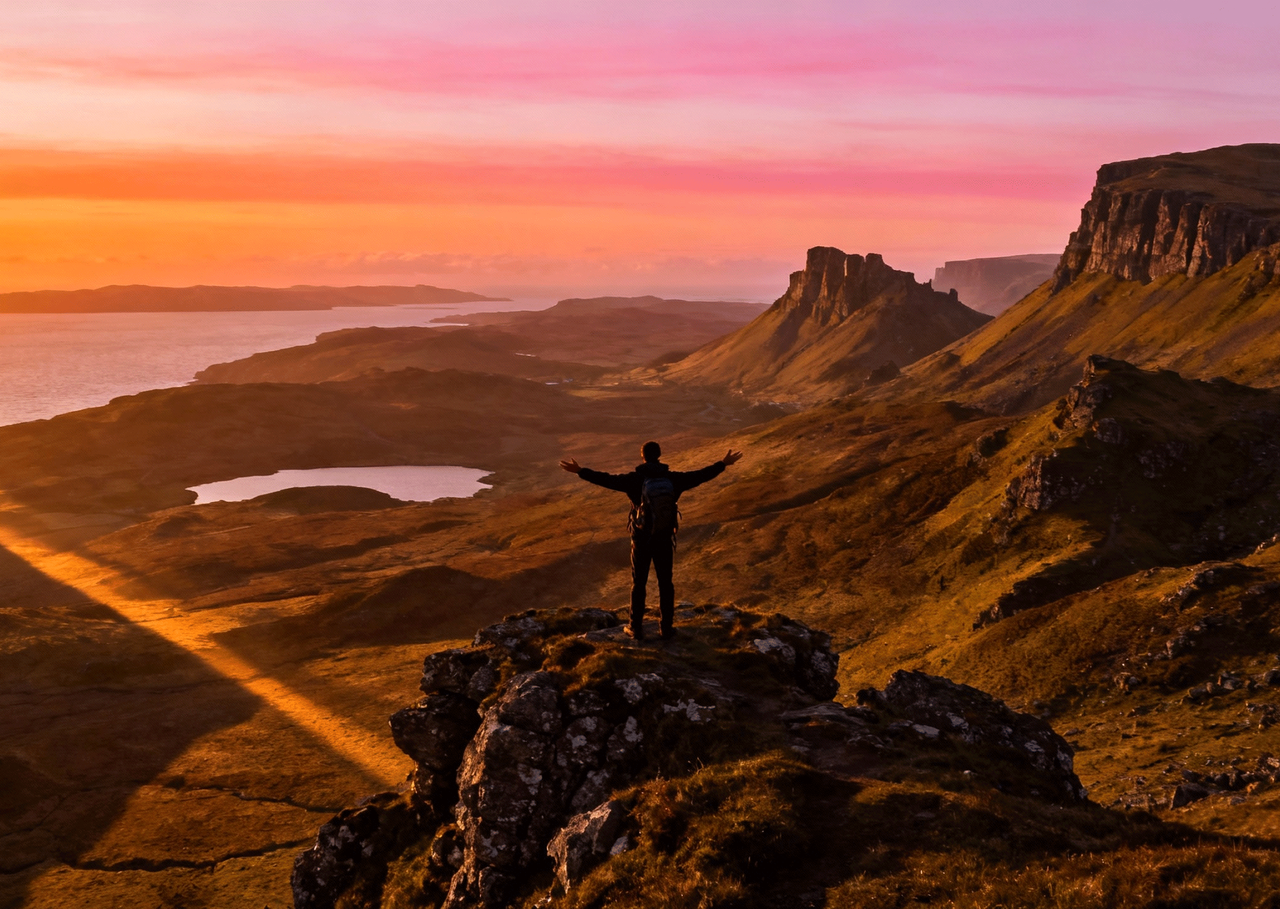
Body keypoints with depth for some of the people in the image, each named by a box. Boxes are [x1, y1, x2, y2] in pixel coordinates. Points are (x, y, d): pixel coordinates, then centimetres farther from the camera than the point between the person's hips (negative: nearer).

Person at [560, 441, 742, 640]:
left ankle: (637, 629, 16)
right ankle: (666, 627, 17)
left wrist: (580, 471, -10)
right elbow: (700, 475, 0)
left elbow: (607, 479, -17)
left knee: (639, 583, 11)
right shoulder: (673, 478, -8)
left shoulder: (635, 479, -15)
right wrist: (723, 464, 12)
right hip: (665, 539, 2)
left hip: (641, 538, -2)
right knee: (665, 582, 13)